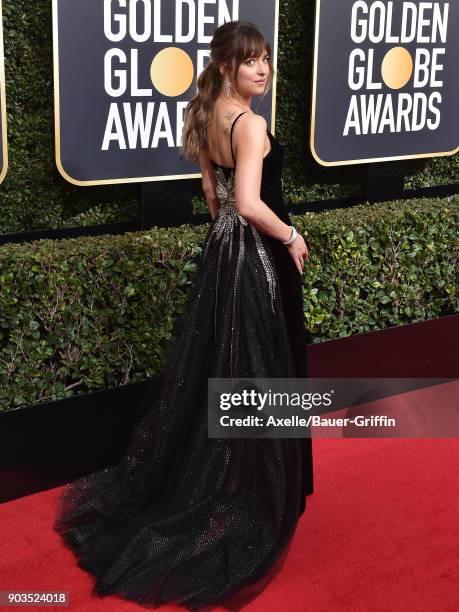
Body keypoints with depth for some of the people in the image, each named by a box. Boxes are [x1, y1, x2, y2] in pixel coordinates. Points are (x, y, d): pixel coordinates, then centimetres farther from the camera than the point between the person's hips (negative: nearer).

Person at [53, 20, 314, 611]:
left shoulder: (206, 116, 7)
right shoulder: (251, 124, -20)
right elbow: (251, 203, -28)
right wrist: (291, 236, -14)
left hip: (220, 251, 9)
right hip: (254, 259, -9)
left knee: (208, 367, 17)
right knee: (253, 373, 2)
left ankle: (183, 485, 30)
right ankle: (249, 495, 16)